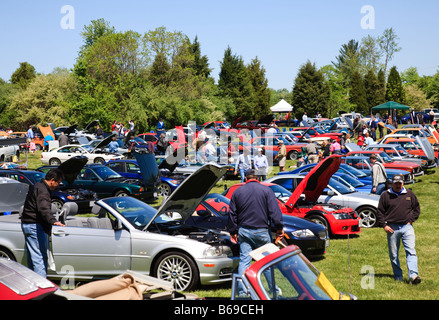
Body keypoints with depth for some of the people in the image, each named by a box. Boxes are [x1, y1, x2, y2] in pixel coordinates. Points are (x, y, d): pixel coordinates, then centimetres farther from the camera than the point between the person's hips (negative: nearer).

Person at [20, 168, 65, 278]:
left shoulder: (37, 186, 17)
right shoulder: (42, 191, -18)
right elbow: (44, 209, -35)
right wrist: (53, 221, -50)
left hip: (27, 224, 11)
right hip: (35, 226, -11)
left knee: (32, 256, 17)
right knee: (40, 257, -11)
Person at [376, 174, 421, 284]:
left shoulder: (409, 194, 8)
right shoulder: (385, 196, 4)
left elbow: (417, 208, 18)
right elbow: (379, 212, 7)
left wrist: (411, 220, 6)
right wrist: (384, 225, -3)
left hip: (407, 227, 0)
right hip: (392, 228, 0)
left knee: (411, 251, -13)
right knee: (393, 254, 5)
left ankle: (413, 275, -20)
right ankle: (398, 276, 16)